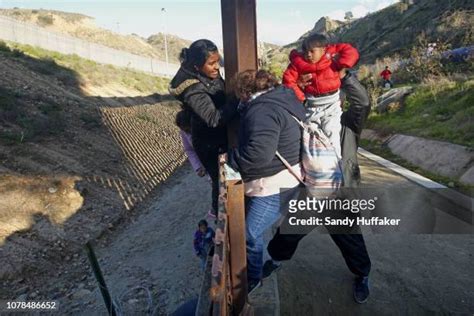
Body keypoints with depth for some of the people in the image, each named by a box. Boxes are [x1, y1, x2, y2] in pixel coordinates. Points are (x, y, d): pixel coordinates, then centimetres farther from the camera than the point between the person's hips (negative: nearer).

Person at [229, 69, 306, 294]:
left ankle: (252, 279, 24)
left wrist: (229, 158, -20)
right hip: (283, 178, 11)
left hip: (274, 186, -11)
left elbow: (259, 153, -37)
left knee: (250, 234, 2)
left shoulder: (262, 111, -24)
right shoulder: (282, 96, 7)